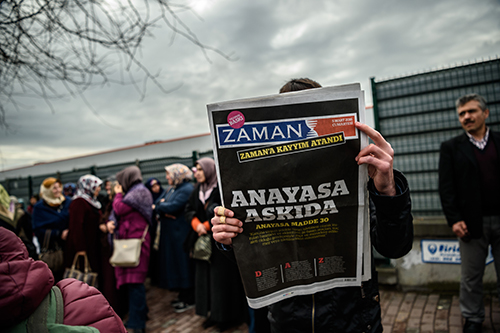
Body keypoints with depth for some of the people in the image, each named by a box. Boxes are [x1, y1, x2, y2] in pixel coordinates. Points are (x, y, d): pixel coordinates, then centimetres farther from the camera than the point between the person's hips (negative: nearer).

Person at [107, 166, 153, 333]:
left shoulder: (139, 192, -9)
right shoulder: (134, 192, 21)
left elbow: (119, 209, -12)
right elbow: (117, 214, 19)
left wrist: (118, 194, 5)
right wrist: (110, 222, -1)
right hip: (127, 239, 9)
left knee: (134, 281, -7)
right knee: (134, 281, 13)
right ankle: (141, 313, 23)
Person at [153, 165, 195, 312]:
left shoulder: (187, 189, -14)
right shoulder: (171, 189, 15)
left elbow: (173, 207, -23)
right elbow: (157, 204, 8)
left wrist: (159, 206, -6)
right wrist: (163, 212, -12)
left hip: (181, 233, -9)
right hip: (170, 233, 9)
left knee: (183, 263, -1)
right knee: (174, 262, 14)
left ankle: (189, 299, 11)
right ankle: (183, 294, 27)